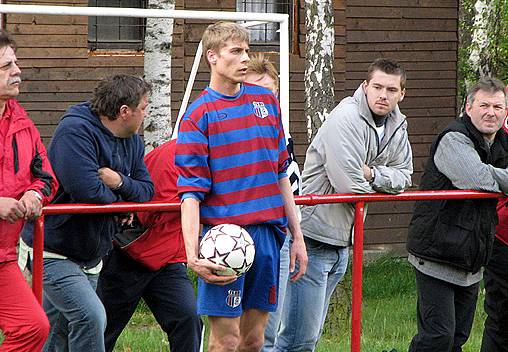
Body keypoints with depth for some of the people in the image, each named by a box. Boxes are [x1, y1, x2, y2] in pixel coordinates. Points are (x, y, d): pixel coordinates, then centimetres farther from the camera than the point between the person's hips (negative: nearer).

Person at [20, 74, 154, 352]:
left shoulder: (132, 141, 8)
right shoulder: (76, 131, -21)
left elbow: (147, 191, 6)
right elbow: (86, 190, -32)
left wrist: (120, 182, -16)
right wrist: (119, 201, -11)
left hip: (91, 254, 9)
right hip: (52, 253, -9)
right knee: (91, 316, -23)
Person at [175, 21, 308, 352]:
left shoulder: (267, 101, 13)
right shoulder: (198, 116, -4)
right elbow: (191, 191, -8)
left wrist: (297, 236, 15)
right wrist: (192, 255, -19)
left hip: (268, 234, 5)